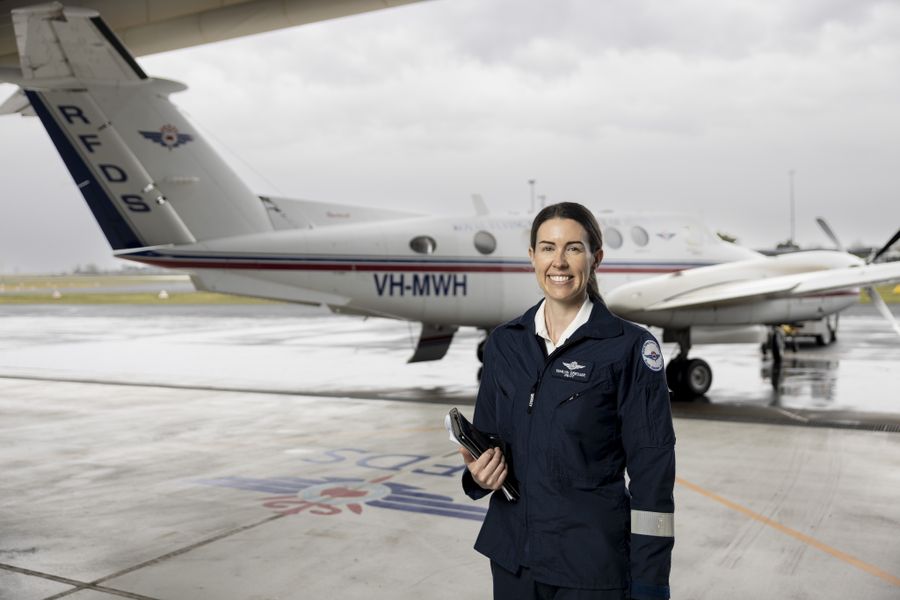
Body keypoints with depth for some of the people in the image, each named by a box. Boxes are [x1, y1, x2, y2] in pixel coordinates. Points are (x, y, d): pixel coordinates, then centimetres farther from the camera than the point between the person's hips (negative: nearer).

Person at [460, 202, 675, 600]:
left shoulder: (630, 347, -10)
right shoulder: (503, 343, 3)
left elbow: (652, 473, -9)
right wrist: (478, 474, -9)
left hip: (592, 564, -4)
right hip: (511, 556, 4)